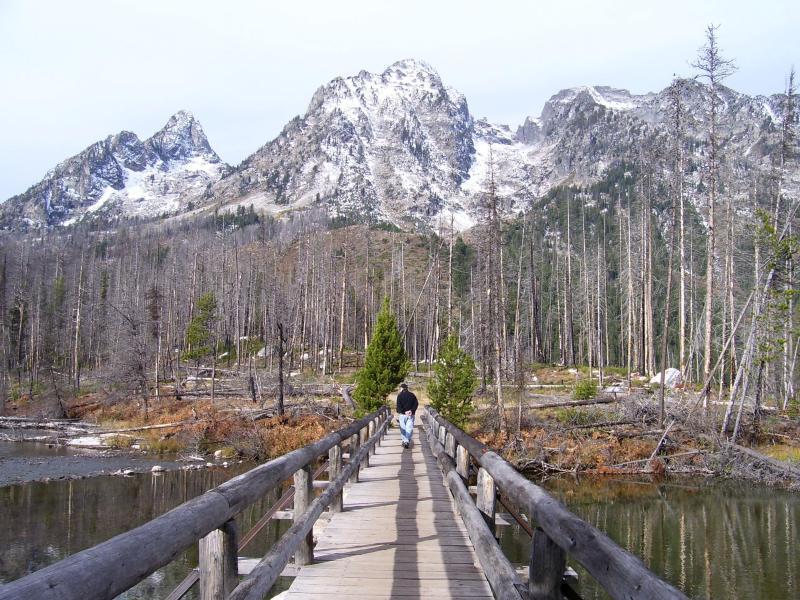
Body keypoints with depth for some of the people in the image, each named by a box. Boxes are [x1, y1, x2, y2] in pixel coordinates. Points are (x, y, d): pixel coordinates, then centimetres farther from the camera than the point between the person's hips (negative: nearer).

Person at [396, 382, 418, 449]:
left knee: (403, 429, 8)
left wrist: (398, 414, -10)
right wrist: (412, 411, -6)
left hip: (402, 414, -2)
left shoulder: (400, 395, -2)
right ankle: (408, 441, -10)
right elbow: (416, 404, 2)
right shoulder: (412, 395, 9)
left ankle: (405, 441, 5)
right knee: (409, 428, 2)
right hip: (411, 415, 3)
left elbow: (399, 405, -10)